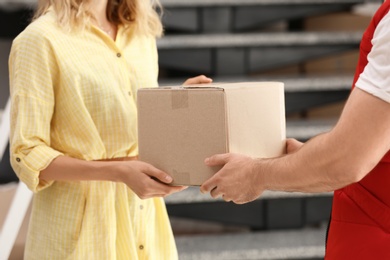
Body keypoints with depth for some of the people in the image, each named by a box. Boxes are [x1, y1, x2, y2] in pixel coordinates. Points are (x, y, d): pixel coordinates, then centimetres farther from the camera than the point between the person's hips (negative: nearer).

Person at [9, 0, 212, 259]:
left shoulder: (143, 36, 9)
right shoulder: (41, 39, -10)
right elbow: (28, 155, -14)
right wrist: (120, 172, -25)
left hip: (144, 218, 6)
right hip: (81, 223, -5)